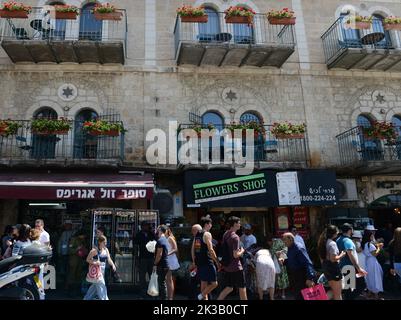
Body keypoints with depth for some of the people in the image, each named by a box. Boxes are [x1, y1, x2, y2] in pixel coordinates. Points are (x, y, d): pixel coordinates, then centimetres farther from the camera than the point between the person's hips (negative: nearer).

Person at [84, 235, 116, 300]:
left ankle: (87, 298, 34)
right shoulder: (94, 250, -14)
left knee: (95, 287, 19)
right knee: (101, 288, -5)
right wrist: (94, 263, -27)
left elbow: (109, 259, 3)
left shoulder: (106, 250, 4)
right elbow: (87, 259, -10)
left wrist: (113, 265, -16)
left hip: (102, 271, 7)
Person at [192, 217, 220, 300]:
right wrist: (217, 262, -14)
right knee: (214, 283, 1)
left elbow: (193, 249, 15)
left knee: (204, 283, 16)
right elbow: (210, 250, -19)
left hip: (199, 263, 8)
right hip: (207, 263, -8)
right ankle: (202, 295, -3)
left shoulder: (197, 234, 11)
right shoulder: (207, 234, -13)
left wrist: (194, 262, 21)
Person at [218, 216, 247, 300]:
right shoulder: (235, 237, -19)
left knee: (229, 288, 16)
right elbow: (236, 255, -21)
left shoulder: (225, 234, 7)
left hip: (227, 266, 8)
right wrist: (242, 251, -4)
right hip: (236, 267, -8)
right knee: (242, 289, 6)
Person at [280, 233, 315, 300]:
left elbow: (308, 264, -26)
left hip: (301, 278, -9)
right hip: (294, 278, 9)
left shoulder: (299, 249, -21)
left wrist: (309, 278, -34)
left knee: (301, 296, -2)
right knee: (297, 296, 19)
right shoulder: (290, 249, 8)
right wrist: (284, 261, -1)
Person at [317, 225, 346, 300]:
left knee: (333, 290, 23)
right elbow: (333, 259, -23)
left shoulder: (322, 242, 8)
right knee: (338, 293, 6)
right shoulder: (332, 243, -19)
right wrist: (341, 255, -9)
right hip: (333, 267, -8)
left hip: (325, 267, 8)